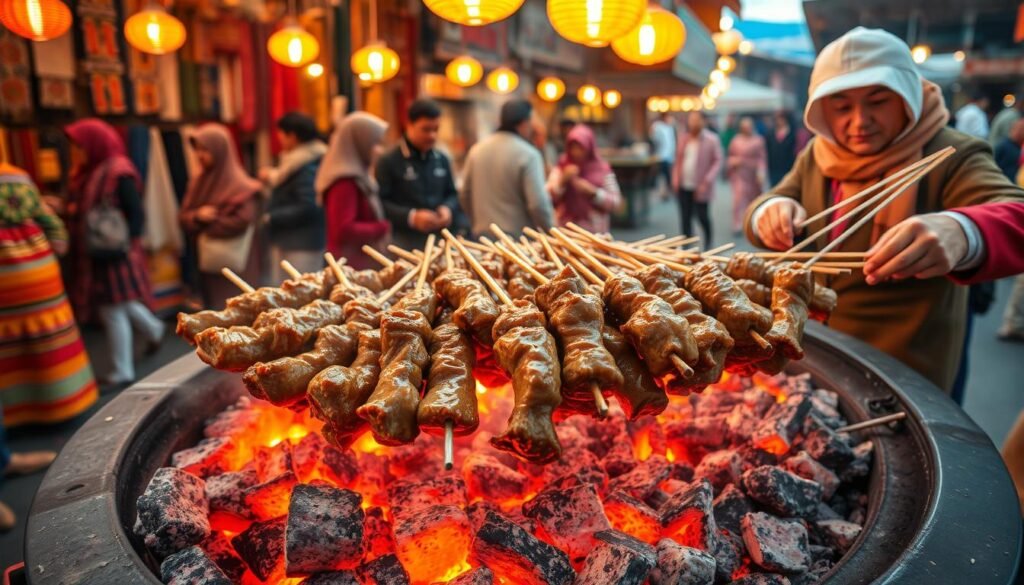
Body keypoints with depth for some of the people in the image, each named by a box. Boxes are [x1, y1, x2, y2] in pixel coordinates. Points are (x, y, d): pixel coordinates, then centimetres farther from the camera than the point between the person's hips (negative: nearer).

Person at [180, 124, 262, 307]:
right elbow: (184, 217, 9)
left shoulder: (239, 185, -12)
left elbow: (242, 221, -21)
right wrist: (198, 217, -15)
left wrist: (207, 224, -6)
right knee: (212, 308, 12)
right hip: (207, 261, 7)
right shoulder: (198, 182, 9)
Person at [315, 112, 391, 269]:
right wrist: (383, 228, -14)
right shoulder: (345, 182, -18)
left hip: (362, 263, 9)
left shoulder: (356, 176, 12)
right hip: (352, 266, -9)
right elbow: (343, 230, -24)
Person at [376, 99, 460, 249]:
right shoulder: (388, 161, -7)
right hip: (405, 242, -5)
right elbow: (379, 203, -11)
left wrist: (448, 208, -4)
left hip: (440, 240, 5)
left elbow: (452, 194, 20)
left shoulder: (442, 160, 11)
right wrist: (411, 217, -23)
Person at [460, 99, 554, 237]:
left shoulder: (477, 150, 5)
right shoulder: (528, 154, -12)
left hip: (482, 236, 6)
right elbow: (538, 204, -18)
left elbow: (465, 195, 11)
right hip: (518, 237, -6)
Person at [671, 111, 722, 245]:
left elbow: (718, 161, -6)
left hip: (700, 187, -4)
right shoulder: (683, 137, 9)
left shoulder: (711, 139, -5)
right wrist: (675, 177, 4)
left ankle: (708, 240, 29)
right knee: (685, 217, 6)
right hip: (683, 185, 4)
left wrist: (707, 181, -14)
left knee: (702, 215, 1)